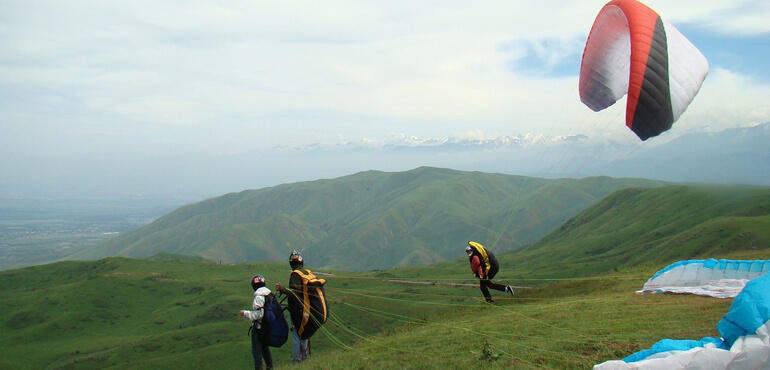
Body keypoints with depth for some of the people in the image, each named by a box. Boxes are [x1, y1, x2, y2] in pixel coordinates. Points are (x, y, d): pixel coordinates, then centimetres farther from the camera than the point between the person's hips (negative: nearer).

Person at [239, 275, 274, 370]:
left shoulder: (258, 297, -21)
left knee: (256, 350, 2)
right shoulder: (270, 294, 3)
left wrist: (245, 313, -13)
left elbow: (259, 314, -24)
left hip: (258, 327, -8)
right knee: (265, 347, 22)